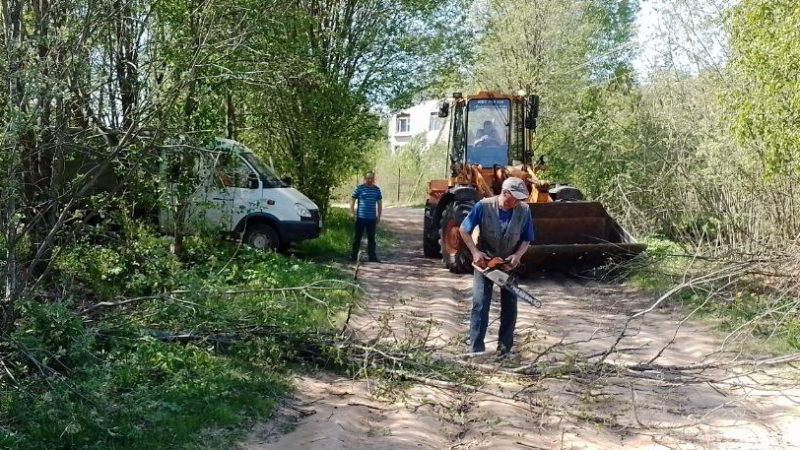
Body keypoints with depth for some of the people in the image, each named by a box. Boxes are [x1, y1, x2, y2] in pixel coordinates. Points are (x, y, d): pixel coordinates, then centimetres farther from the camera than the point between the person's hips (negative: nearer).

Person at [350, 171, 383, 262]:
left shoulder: (377, 189, 8)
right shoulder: (359, 188, -3)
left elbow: (379, 203, 14)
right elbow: (352, 200, 1)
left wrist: (379, 216, 11)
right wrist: (352, 212, -6)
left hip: (372, 218, 3)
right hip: (361, 217, -3)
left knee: (371, 238, 9)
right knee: (357, 237, 5)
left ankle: (372, 256, 15)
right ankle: (353, 255, 13)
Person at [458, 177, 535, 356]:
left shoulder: (524, 210, -13)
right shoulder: (484, 206, -19)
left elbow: (527, 239, -1)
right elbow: (464, 229, -9)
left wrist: (518, 255, -18)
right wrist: (475, 252, -17)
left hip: (509, 265, 3)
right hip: (484, 262, -3)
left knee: (510, 307, 4)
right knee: (480, 305, -8)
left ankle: (505, 349, 15)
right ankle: (476, 349, -4)